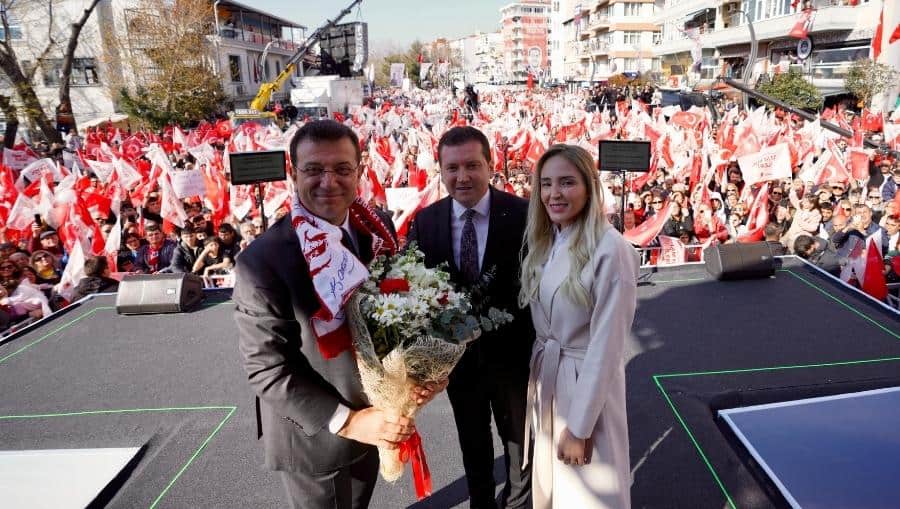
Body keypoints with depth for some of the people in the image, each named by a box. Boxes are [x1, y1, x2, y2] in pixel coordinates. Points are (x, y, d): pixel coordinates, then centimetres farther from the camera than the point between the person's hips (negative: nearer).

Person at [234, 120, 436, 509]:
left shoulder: (377, 229, -9)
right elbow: (266, 370, -21)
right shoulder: (262, 261, -25)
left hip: (373, 420, 5)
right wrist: (346, 420, -25)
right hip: (314, 439, -5)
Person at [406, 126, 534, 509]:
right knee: (472, 443, 25)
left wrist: (536, 345, -15)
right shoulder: (425, 221, -8)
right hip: (457, 353, 2)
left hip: (511, 350, -1)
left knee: (519, 439, 23)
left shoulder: (522, 214, -16)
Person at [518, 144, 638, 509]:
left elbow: (606, 345, -20)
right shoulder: (542, 242, 1)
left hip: (588, 381, -6)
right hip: (543, 375, 6)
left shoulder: (610, 250, -22)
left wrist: (580, 426, -16)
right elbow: (537, 319, 7)